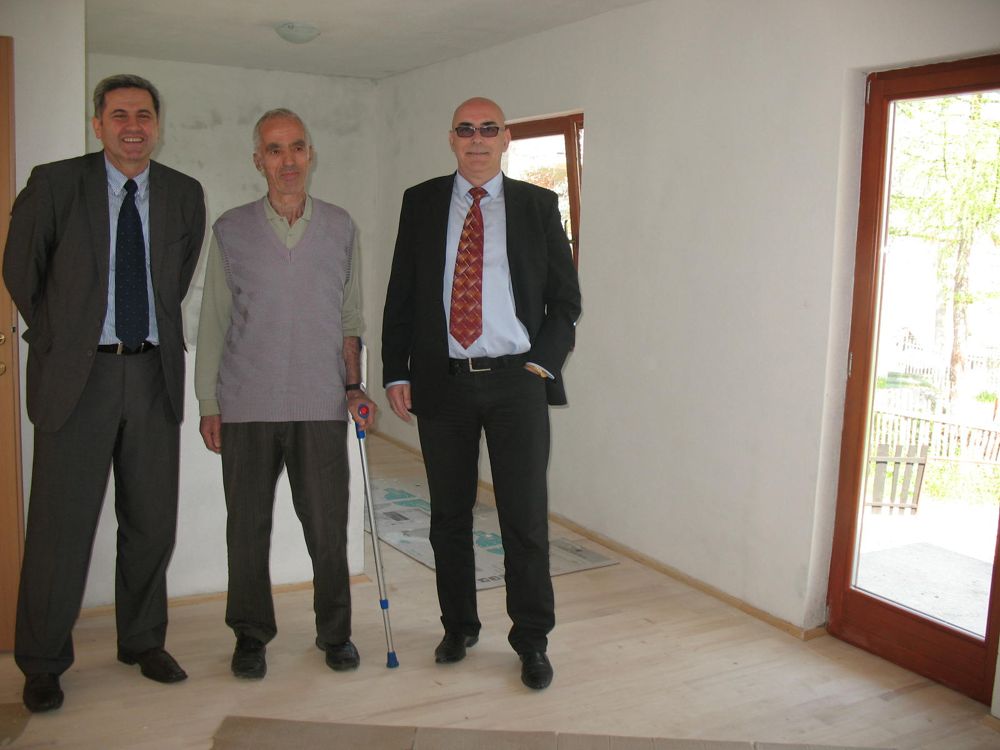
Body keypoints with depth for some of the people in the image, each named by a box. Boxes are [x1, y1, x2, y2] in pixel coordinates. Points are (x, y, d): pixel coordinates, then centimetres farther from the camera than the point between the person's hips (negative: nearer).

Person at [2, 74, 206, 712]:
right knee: (61, 524, 2)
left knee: (151, 522, 10)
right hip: (78, 373, -2)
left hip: (154, 374, 3)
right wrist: (59, 338, 8)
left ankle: (145, 643, 28)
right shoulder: (54, 183, -1)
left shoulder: (185, 195, 7)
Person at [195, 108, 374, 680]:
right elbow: (214, 321, 7)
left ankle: (335, 632, 21)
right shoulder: (232, 230, 6)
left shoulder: (341, 228, 9)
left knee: (328, 525, 2)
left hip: (321, 403, 0)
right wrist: (208, 403, 3)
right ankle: (251, 635, 24)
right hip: (247, 403, 0)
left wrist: (354, 385, 3)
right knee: (248, 524, 7)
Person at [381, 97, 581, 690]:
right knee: (449, 516, 11)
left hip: (517, 381, -1)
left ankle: (532, 641, 17)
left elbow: (565, 298, 6)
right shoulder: (422, 203, 8)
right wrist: (396, 373, 1)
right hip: (442, 381, 2)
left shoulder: (538, 205, 5)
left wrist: (543, 364, -6)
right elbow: (401, 296, 8)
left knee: (526, 518, 2)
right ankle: (459, 627, 29)